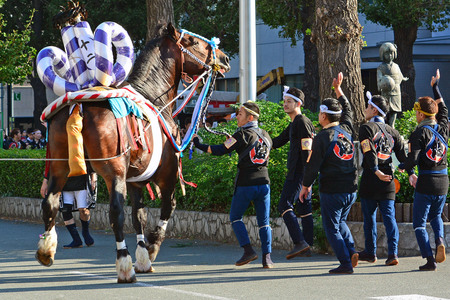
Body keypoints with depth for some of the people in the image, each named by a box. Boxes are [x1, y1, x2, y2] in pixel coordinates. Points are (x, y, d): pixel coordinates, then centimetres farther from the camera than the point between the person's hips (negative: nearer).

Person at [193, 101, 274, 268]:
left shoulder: (243, 134, -9)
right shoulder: (265, 135, 11)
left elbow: (221, 150, -11)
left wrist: (200, 145, 0)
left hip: (245, 184, -5)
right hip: (263, 182, 5)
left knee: (235, 217, 11)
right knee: (264, 222, 8)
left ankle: (248, 250, 0)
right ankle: (267, 257, 0)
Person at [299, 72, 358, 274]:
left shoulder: (322, 138, -14)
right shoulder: (347, 130, 4)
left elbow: (313, 165, -11)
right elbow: (347, 110, 25)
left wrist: (305, 186, 2)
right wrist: (338, 89, 36)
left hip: (331, 191, -7)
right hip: (351, 189, 7)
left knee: (332, 228, 4)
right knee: (340, 222, 25)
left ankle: (346, 264, -3)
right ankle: (351, 251, 5)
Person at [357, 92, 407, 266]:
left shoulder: (367, 128, -4)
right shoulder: (392, 131, 12)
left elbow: (369, 152, -17)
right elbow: (402, 155, 8)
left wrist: (376, 171, -23)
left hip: (370, 180, -4)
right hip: (388, 182, 4)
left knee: (369, 217, 8)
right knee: (389, 216, 2)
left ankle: (370, 252, 17)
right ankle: (393, 253, -9)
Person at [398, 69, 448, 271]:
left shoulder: (420, 133, -11)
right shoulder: (443, 129, 5)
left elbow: (413, 159, -19)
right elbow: (443, 109, 25)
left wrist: (403, 167, 2)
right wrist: (435, 87, 35)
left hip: (425, 183, -6)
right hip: (443, 181, 6)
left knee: (419, 223, 5)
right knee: (435, 216, 27)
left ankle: (430, 260, -5)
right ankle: (439, 241, -2)